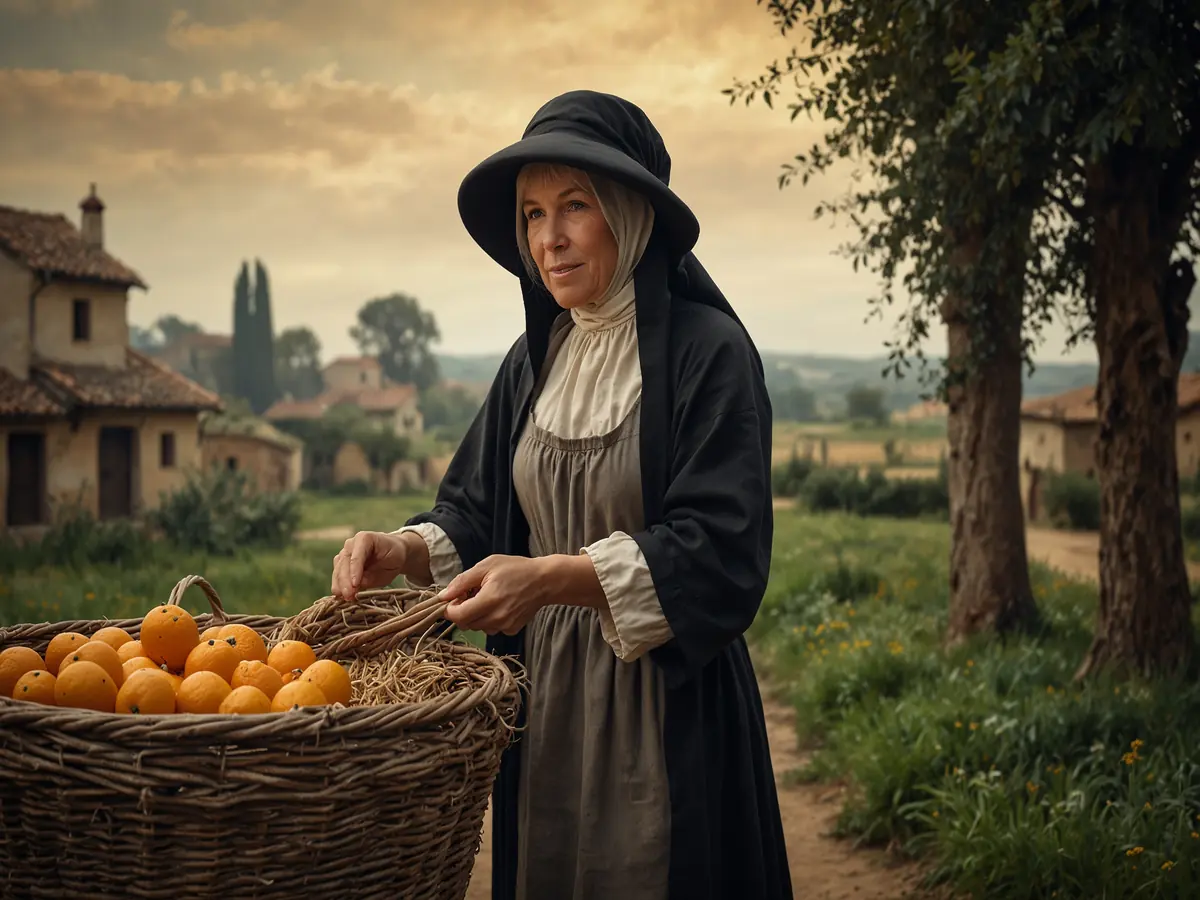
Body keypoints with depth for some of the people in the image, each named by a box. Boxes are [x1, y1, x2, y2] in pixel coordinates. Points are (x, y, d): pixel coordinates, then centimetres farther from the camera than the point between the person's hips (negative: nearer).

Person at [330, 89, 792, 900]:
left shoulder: (707, 349, -12)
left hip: (667, 706, -6)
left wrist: (551, 576, -30)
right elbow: (475, 510, 10)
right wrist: (407, 551, -12)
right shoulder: (536, 361, 9)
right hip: (543, 700, 6)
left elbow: (719, 551, -19)